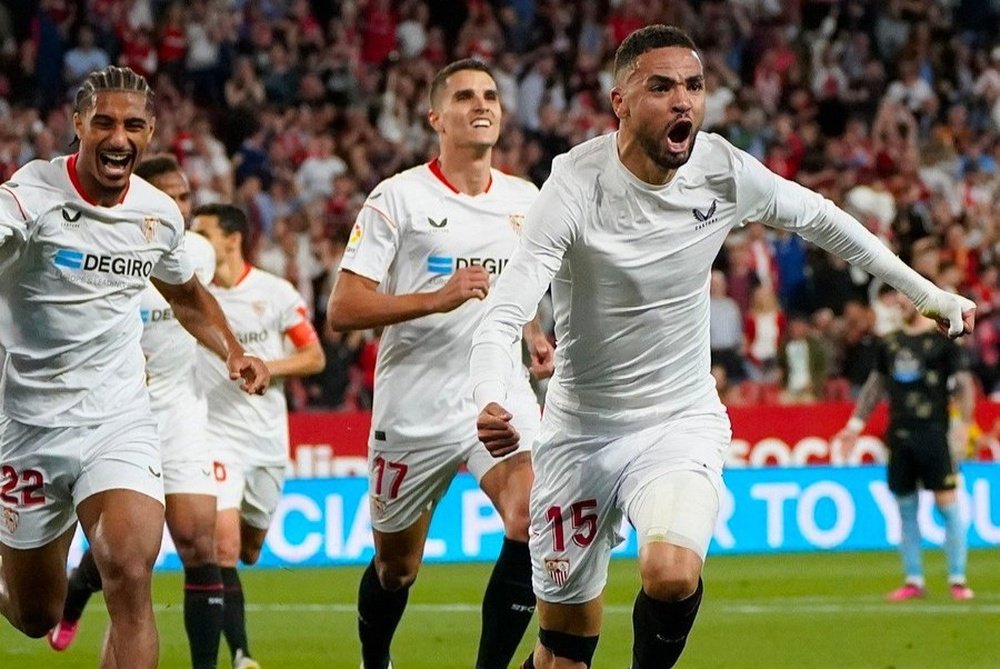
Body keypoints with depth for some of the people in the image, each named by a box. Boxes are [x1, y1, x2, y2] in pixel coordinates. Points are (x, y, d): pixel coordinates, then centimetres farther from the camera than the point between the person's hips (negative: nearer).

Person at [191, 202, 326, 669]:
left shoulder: (275, 293, -2)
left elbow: (314, 358, 1)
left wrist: (269, 367, -16)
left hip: (267, 438, 2)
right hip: (215, 434, -2)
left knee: (250, 550, 14)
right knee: (224, 547, -18)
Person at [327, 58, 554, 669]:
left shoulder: (525, 201, 9)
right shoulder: (398, 198, -7)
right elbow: (343, 310, -13)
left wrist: (535, 335, 9)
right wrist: (437, 299, -23)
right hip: (415, 407, -3)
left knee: (534, 523, -24)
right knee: (396, 567, 12)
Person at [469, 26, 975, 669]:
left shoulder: (725, 171, -9)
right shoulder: (577, 186, -20)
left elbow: (819, 218, 11)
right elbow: (503, 317, -26)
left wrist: (929, 293, 17)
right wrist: (492, 404, -46)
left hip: (683, 423, 1)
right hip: (582, 430, -1)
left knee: (673, 574, -30)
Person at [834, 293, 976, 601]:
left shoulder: (944, 340, -2)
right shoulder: (890, 342, 14)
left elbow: (963, 382, -5)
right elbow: (875, 384, 22)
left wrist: (963, 422, -18)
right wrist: (856, 423, 18)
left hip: (933, 433, -5)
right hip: (899, 434, 5)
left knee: (947, 503, -7)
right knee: (906, 509, 7)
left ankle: (957, 579, -1)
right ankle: (913, 581, 13)